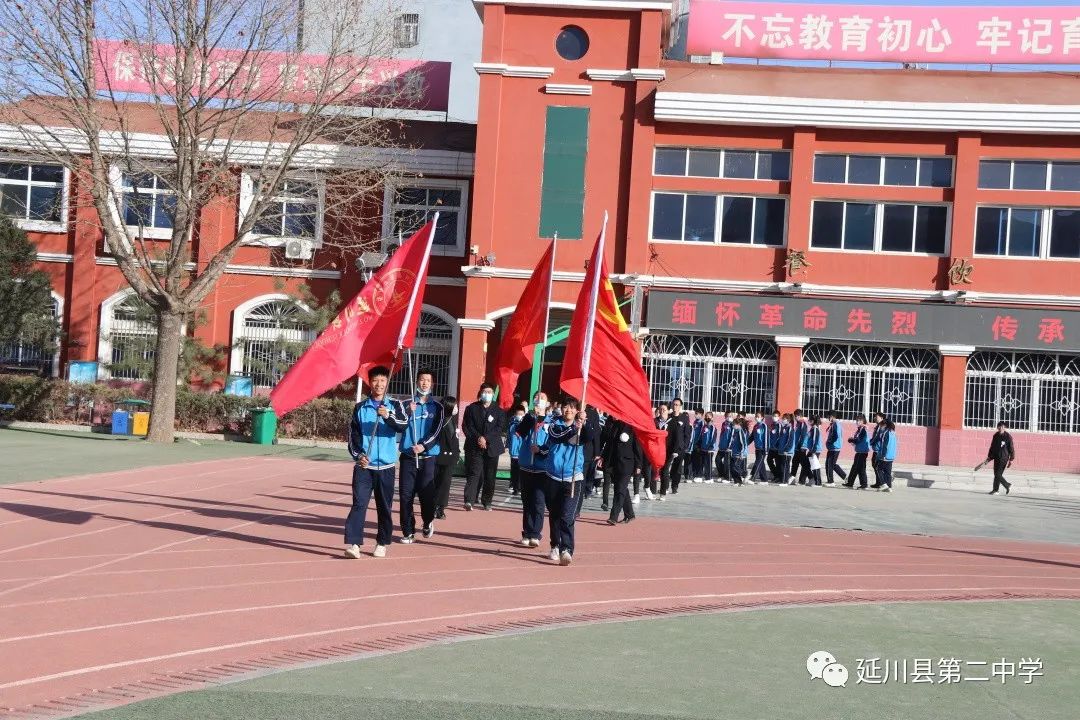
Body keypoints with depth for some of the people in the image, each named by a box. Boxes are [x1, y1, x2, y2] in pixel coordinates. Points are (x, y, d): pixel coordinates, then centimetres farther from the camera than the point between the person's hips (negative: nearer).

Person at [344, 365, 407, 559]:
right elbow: (353, 435, 6)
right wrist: (358, 455, -9)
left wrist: (388, 417, -31)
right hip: (363, 465, 0)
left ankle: (382, 543, 19)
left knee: (384, 506, 8)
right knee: (359, 503, -10)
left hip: (386, 465, 0)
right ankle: (353, 543, -14)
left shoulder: (395, 405, 3)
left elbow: (403, 426, -13)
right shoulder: (360, 408, 6)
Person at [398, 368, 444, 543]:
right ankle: (408, 531, 5)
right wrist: (409, 412, -19)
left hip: (428, 457, -1)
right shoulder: (408, 404, 7)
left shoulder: (437, 406, 5)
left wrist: (424, 446, -16)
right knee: (406, 495, -3)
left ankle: (428, 522, 23)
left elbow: (437, 431, -2)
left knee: (427, 493, -3)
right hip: (408, 456, 1)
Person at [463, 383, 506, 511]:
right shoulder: (471, 408, 8)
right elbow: (467, 427, 0)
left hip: (492, 447, 1)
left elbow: (500, 428, -2)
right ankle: (469, 500, -16)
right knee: (474, 474, -11)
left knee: (490, 476, 4)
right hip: (474, 447, -1)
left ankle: (487, 501, 14)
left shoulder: (499, 411, 9)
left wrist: (486, 438, -13)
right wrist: (478, 438, -14)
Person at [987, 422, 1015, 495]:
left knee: (998, 474, -11)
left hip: (1004, 458, -6)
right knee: (996, 474, 7)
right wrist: (989, 456, 16)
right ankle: (1007, 485, 20)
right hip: (996, 458, 6)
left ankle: (995, 490, -2)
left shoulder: (1008, 437, -8)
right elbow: (992, 447, 17)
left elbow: (1011, 449, -5)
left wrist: (1011, 460, -7)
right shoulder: (995, 436, 8)